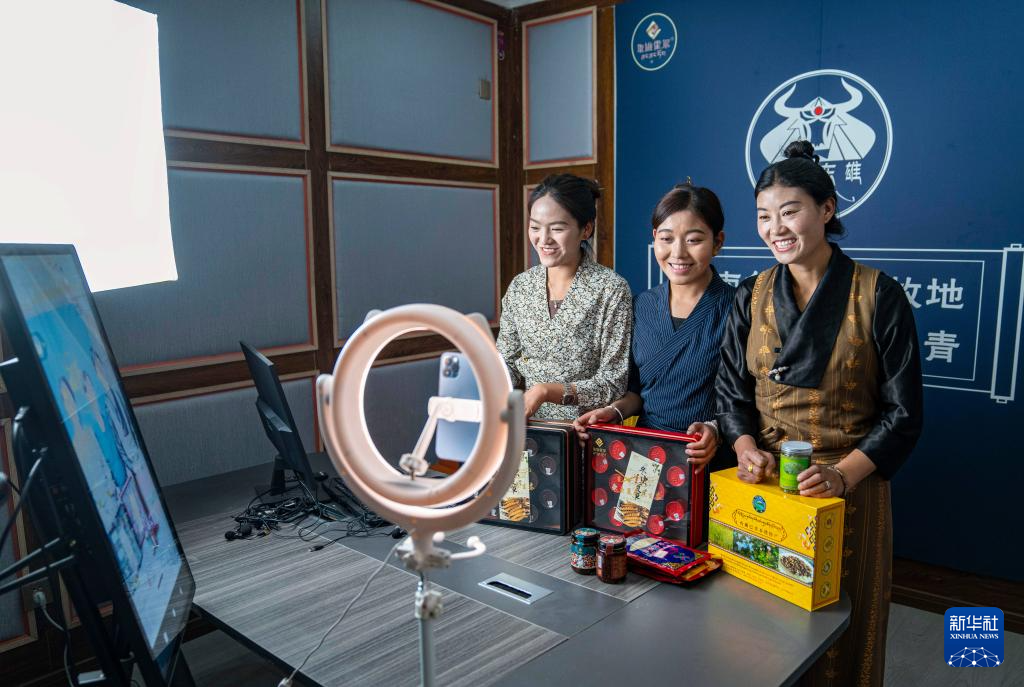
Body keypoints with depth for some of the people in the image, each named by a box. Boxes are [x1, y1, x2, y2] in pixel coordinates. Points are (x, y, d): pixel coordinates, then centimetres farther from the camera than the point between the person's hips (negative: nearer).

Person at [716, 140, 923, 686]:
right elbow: (731, 390, 5)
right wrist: (747, 449, -13)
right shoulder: (752, 297, 4)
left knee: (838, 635, 11)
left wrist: (843, 475, -20)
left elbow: (903, 413, -6)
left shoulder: (878, 297, -7)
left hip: (850, 490, -2)